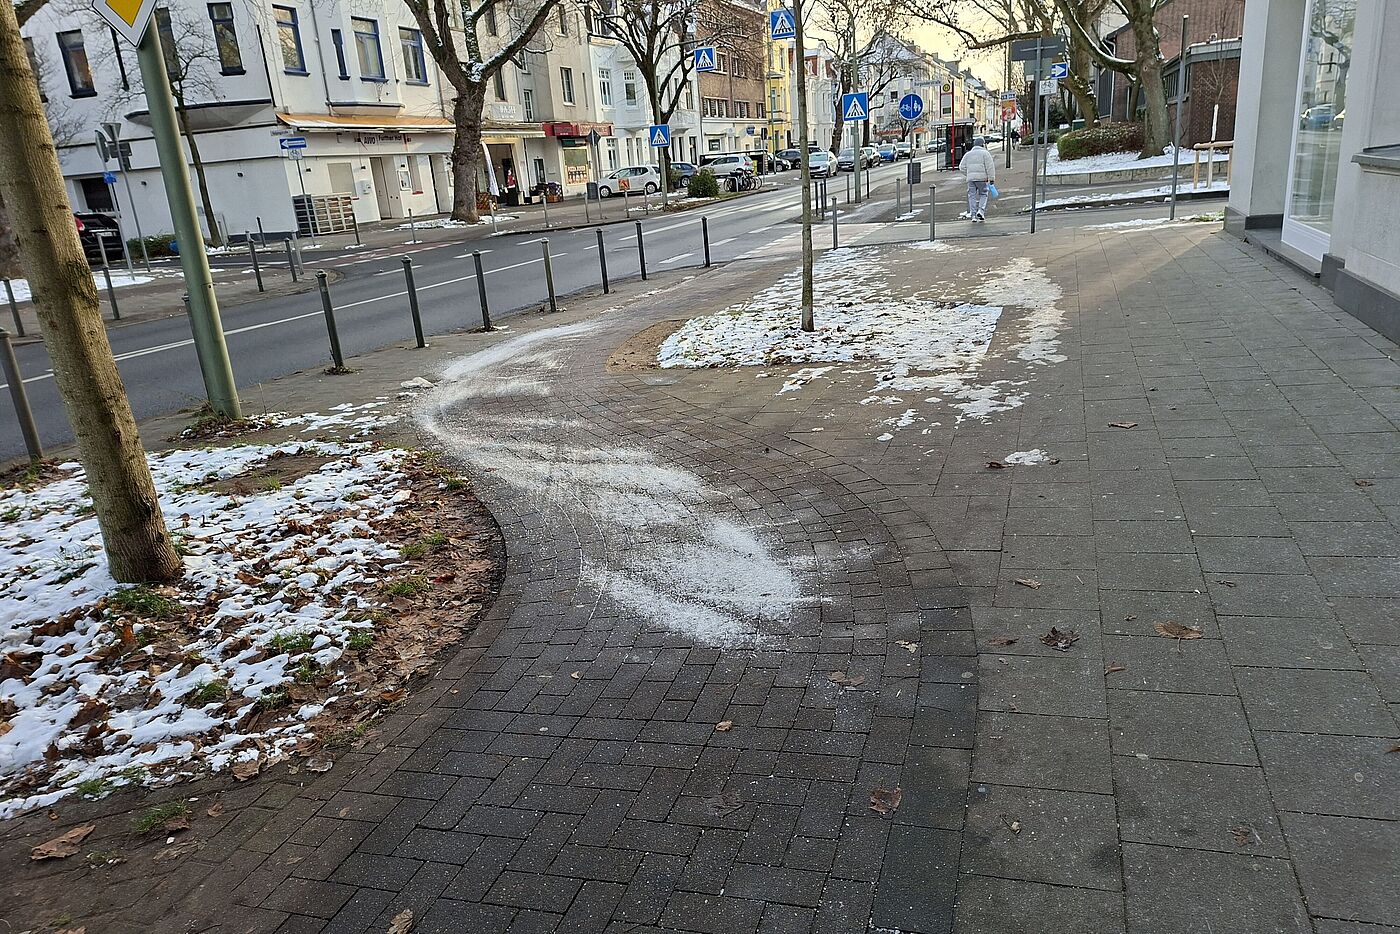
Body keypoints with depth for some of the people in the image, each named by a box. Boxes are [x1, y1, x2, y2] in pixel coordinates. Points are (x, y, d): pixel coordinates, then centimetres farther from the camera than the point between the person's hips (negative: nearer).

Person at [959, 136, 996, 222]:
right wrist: (991, 178, -4)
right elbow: (990, 167, -5)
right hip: (982, 178, -3)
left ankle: (973, 215, -2)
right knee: (983, 195, 9)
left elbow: (962, 167, 11)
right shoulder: (985, 153, 2)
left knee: (972, 196, 4)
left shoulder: (968, 154, 15)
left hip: (970, 178, 3)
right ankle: (981, 210, -10)